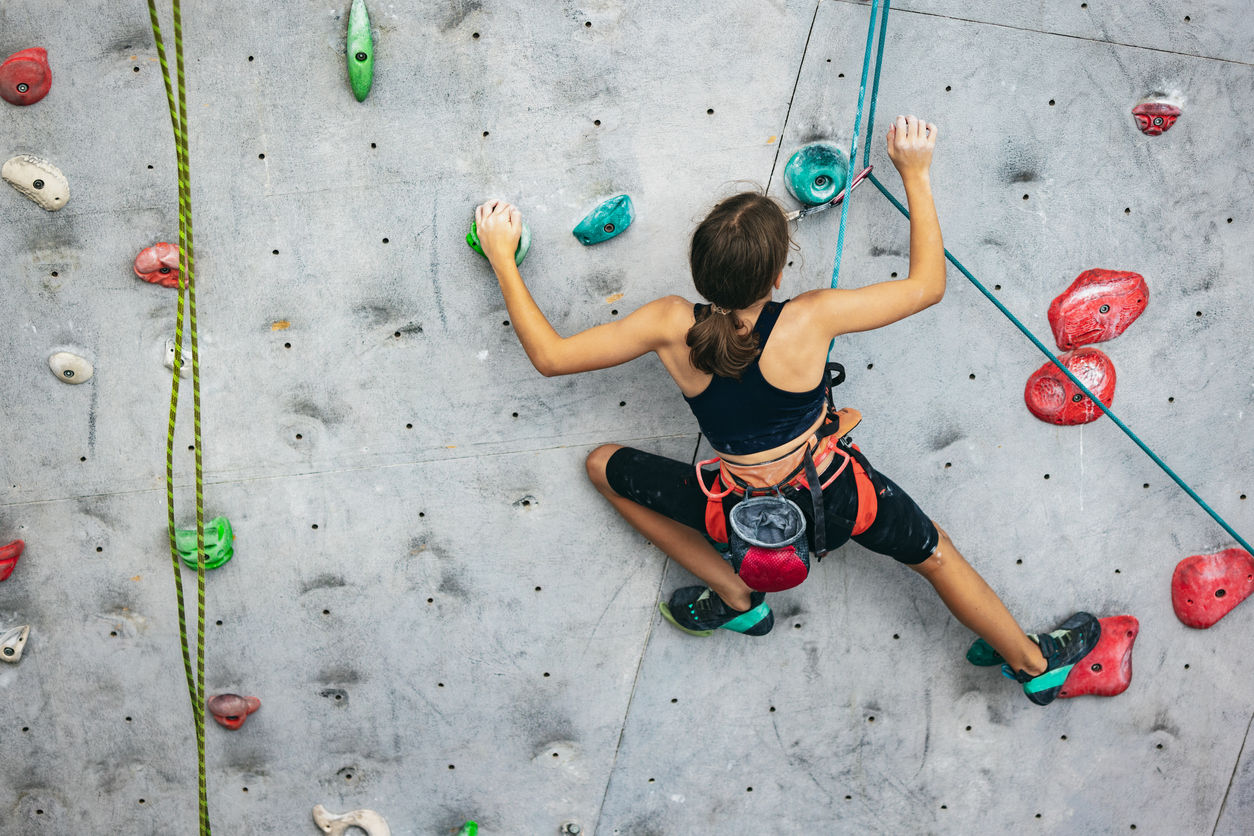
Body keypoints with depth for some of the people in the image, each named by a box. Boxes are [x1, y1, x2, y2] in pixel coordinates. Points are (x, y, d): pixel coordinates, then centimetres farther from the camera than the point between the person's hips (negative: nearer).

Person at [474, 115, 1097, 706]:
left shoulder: (672, 326, -27)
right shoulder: (812, 319, -30)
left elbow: (549, 355, -17)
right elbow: (927, 285, -14)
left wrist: (501, 256, -8)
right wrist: (916, 175, -6)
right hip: (836, 496, 0)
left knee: (603, 465, 19)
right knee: (936, 552, 27)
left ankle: (734, 598, 23)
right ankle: (1034, 663, 48)